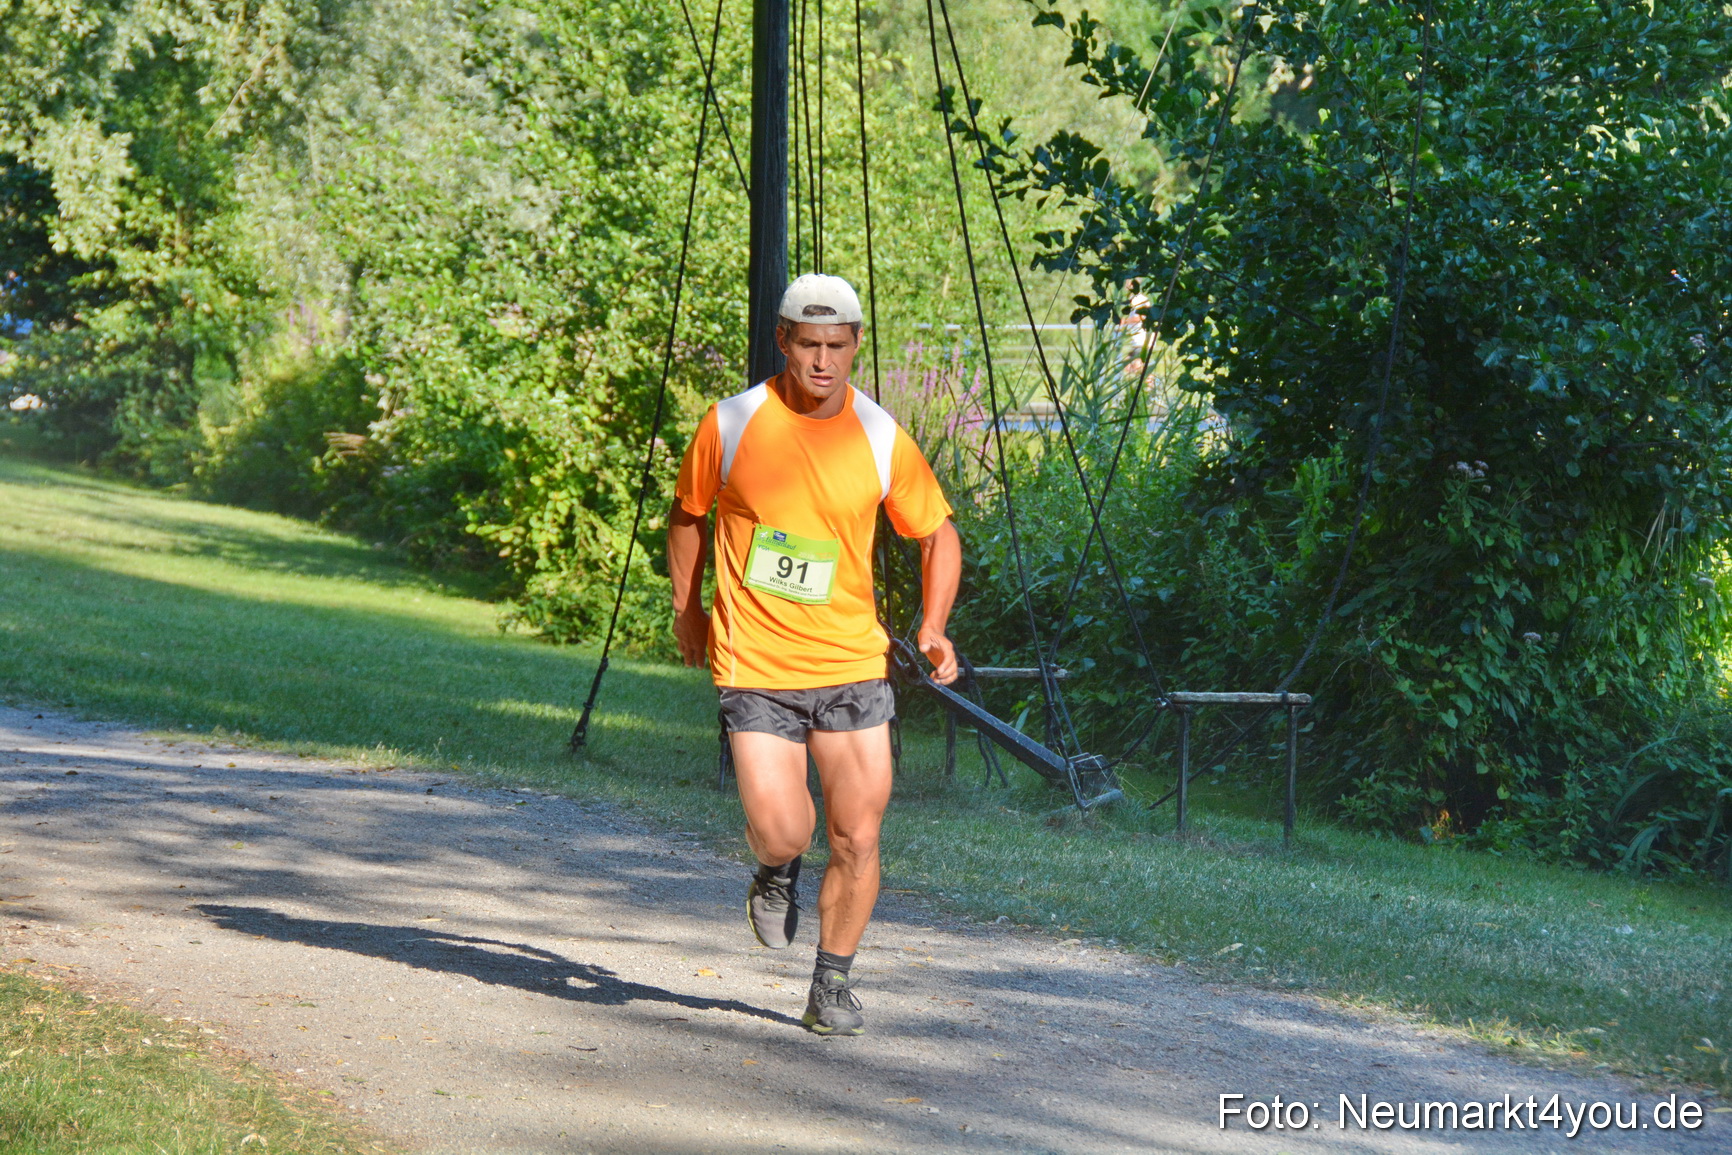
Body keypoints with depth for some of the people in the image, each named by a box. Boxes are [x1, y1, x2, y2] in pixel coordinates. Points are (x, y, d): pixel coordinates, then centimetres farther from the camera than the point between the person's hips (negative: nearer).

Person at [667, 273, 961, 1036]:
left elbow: (938, 535, 9)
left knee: (857, 840, 0)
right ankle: (777, 874, 27)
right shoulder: (732, 424, -4)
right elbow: (687, 513, 13)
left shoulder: (882, 439, -2)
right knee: (781, 833, -11)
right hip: (754, 667, -1)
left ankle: (831, 986, 20)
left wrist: (933, 627, -4)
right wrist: (687, 611, 13)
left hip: (852, 664, 1)